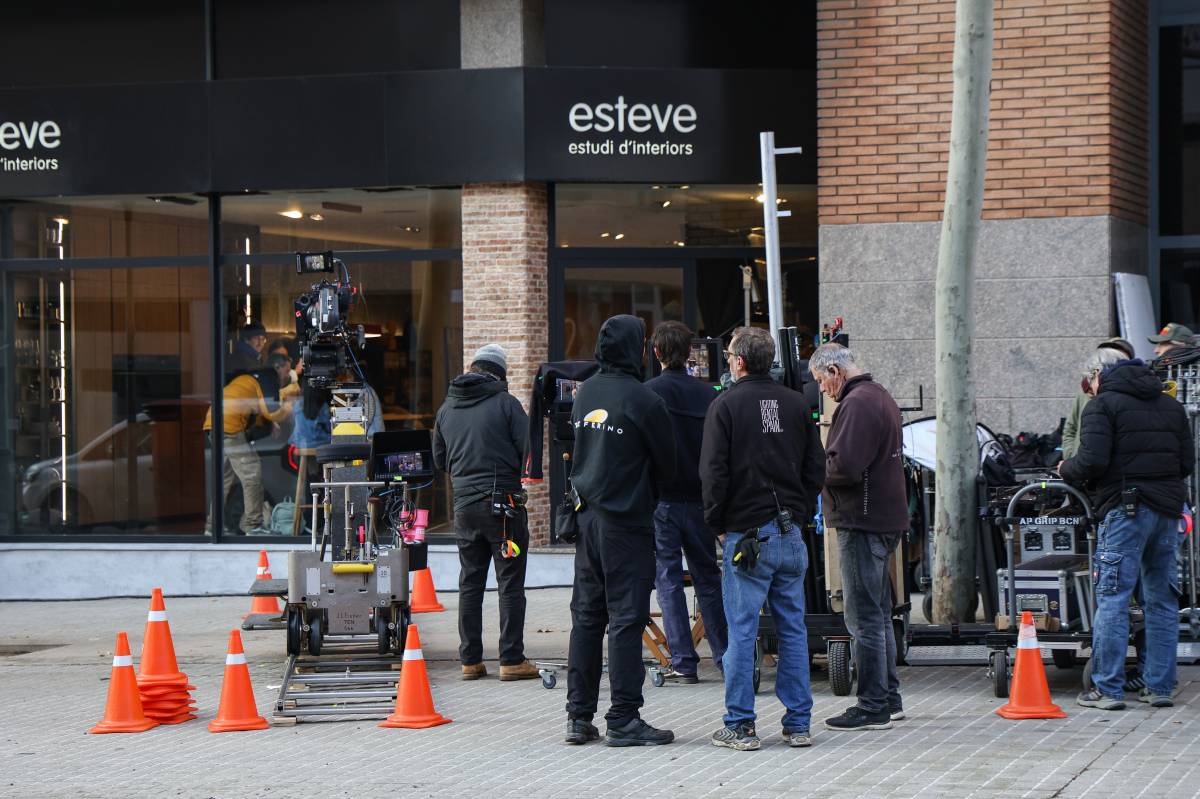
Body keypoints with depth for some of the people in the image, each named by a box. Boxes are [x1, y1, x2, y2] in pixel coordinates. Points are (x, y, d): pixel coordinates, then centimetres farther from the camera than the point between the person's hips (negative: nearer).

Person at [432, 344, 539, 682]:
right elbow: (528, 451, -9)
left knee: (470, 583, 11)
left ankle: (470, 660, 11)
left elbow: (439, 460, 17)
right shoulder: (506, 404, -6)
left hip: (464, 504, 5)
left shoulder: (447, 409, 10)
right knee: (510, 584, 0)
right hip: (503, 502, -5)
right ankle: (511, 660, -1)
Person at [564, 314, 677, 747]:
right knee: (626, 617, -3)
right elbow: (666, 464, -2)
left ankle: (579, 715, 15)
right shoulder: (643, 400, -12)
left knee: (586, 615, 12)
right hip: (626, 521, -7)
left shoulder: (584, 394, 8)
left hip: (586, 514, 7)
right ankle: (623, 719, -2)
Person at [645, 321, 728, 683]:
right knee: (708, 577, 13)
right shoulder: (708, 394, 1)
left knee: (668, 578, 2)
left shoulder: (648, 393, -10)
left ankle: (683, 662, -1)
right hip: (700, 499, 4)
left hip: (662, 500, -4)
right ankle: (726, 656, 15)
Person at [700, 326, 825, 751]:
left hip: (746, 535, -4)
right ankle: (798, 723, 11)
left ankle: (740, 727, 1)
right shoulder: (796, 404, 8)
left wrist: (717, 522, 3)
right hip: (791, 533, 5)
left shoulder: (726, 405, -7)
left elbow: (713, 472, -9)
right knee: (793, 628, 9)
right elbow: (816, 468, 10)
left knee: (742, 631, -1)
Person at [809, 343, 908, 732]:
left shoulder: (857, 404, -16)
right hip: (886, 519, 11)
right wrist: (827, 465, 10)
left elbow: (844, 466, -25)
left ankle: (872, 707, -4)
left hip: (863, 522, -11)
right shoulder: (880, 397, 18)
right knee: (878, 613, 17)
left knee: (864, 618, -6)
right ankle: (889, 699, 23)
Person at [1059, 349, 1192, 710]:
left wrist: (1066, 469, 6)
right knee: (1162, 600, 11)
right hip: (1168, 510, 6)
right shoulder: (1170, 405, 18)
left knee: (1112, 599, -4)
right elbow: (1187, 463, 14)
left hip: (1125, 508, -6)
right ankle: (1160, 687, 12)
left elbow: (1092, 461, -14)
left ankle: (1108, 689, -6)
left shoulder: (1102, 405, -2)